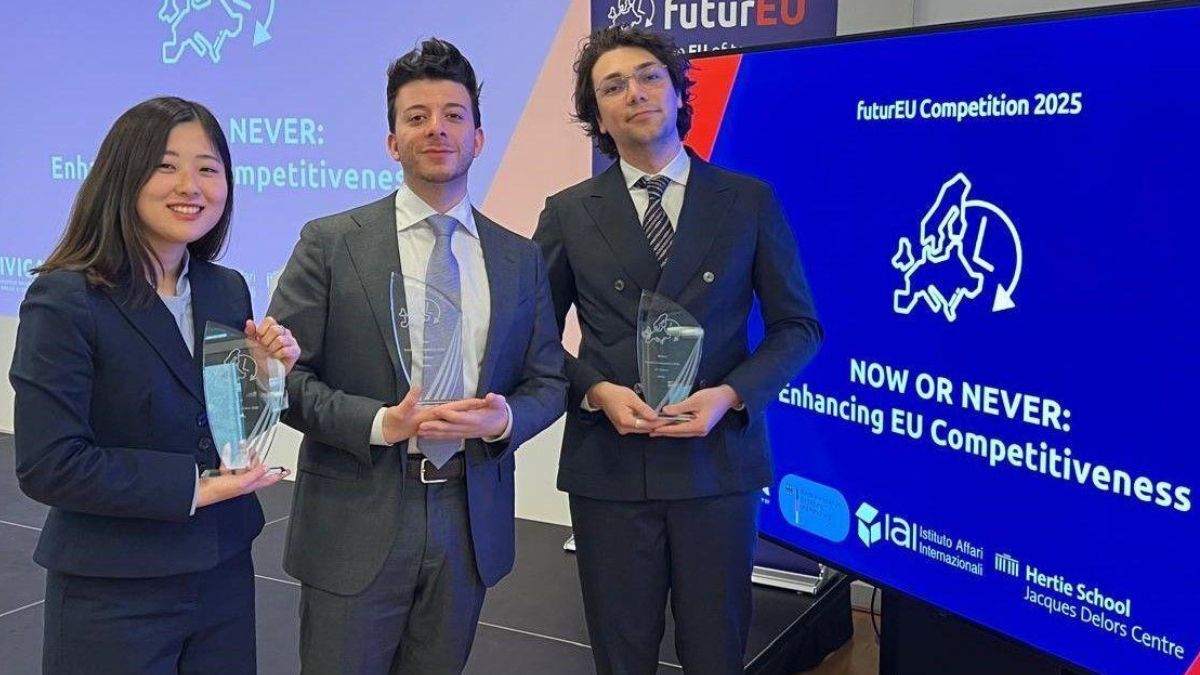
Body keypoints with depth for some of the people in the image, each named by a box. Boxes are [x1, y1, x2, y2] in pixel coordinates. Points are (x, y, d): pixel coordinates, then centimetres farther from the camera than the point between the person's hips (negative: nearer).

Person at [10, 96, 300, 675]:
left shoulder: (228, 289, 3)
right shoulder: (65, 300, -15)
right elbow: (47, 465, -18)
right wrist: (193, 486, -18)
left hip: (224, 571, 6)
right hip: (112, 593, -5)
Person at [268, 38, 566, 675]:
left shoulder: (520, 258, 6)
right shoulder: (331, 242, -3)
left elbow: (549, 379, 10)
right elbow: (282, 374, -6)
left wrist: (504, 419, -12)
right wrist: (380, 423, -20)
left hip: (470, 521, 3)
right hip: (355, 524, -3)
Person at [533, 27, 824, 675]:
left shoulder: (750, 201, 3)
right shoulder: (568, 213, 3)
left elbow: (798, 325, 4)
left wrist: (731, 394, -12)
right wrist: (594, 390, -12)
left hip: (719, 459, 0)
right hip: (608, 466, 0)